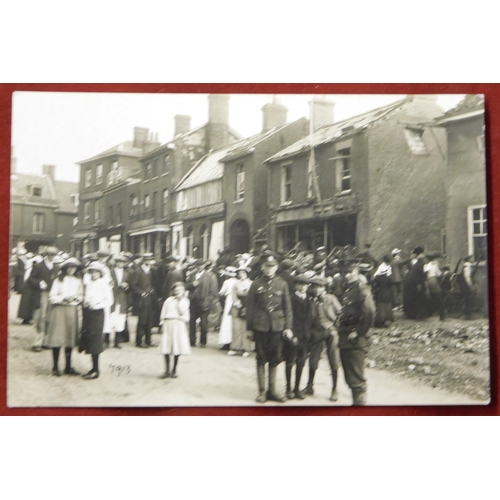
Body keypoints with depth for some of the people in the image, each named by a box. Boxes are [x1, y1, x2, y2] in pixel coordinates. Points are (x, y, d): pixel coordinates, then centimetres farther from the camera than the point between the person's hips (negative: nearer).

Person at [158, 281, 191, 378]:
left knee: (177, 348, 1)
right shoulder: (169, 300, 9)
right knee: (166, 349, -2)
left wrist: (179, 301, -10)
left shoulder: (185, 301, 6)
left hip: (179, 325, -1)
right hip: (168, 324, 1)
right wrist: (162, 324, 4)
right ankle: (167, 370, 8)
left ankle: (174, 370, 15)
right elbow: (163, 313, 11)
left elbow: (182, 312, -9)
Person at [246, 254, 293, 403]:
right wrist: (249, 328, 3)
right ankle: (262, 391, 12)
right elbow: (250, 307, 4)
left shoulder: (282, 284, 5)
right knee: (261, 359, 5)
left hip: (277, 327, 1)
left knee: (274, 359, 8)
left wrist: (288, 327, -1)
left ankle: (272, 391, 18)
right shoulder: (256, 284, 3)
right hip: (260, 327, -1)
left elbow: (287, 307, 5)